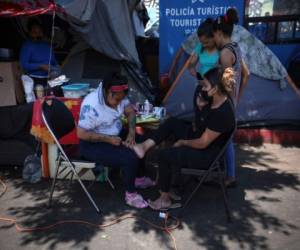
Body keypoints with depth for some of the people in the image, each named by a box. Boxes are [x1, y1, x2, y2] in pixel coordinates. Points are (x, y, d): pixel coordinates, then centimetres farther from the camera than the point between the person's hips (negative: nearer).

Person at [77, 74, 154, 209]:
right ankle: (130, 194, 0)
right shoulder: (91, 105, -30)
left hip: (116, 134, 8)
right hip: (93, 145, -8)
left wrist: (132, 132, -14)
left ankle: (136, 177, 24)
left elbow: (130, 112, 2)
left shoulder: (118, 96, -8)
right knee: (130, 158, -24)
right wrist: (109, 139, -26)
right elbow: (81, 134, -27)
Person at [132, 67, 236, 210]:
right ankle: (144, 146, 2)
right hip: (201, 138, 10)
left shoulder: (222, 114, -32)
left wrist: (182, 142, -12)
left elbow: (202, 143, -25)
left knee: (164, 155, -16)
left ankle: (165, 199, 2)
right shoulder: (216, 99, -6)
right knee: (172, 122, 6)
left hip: (207, 155, -10)